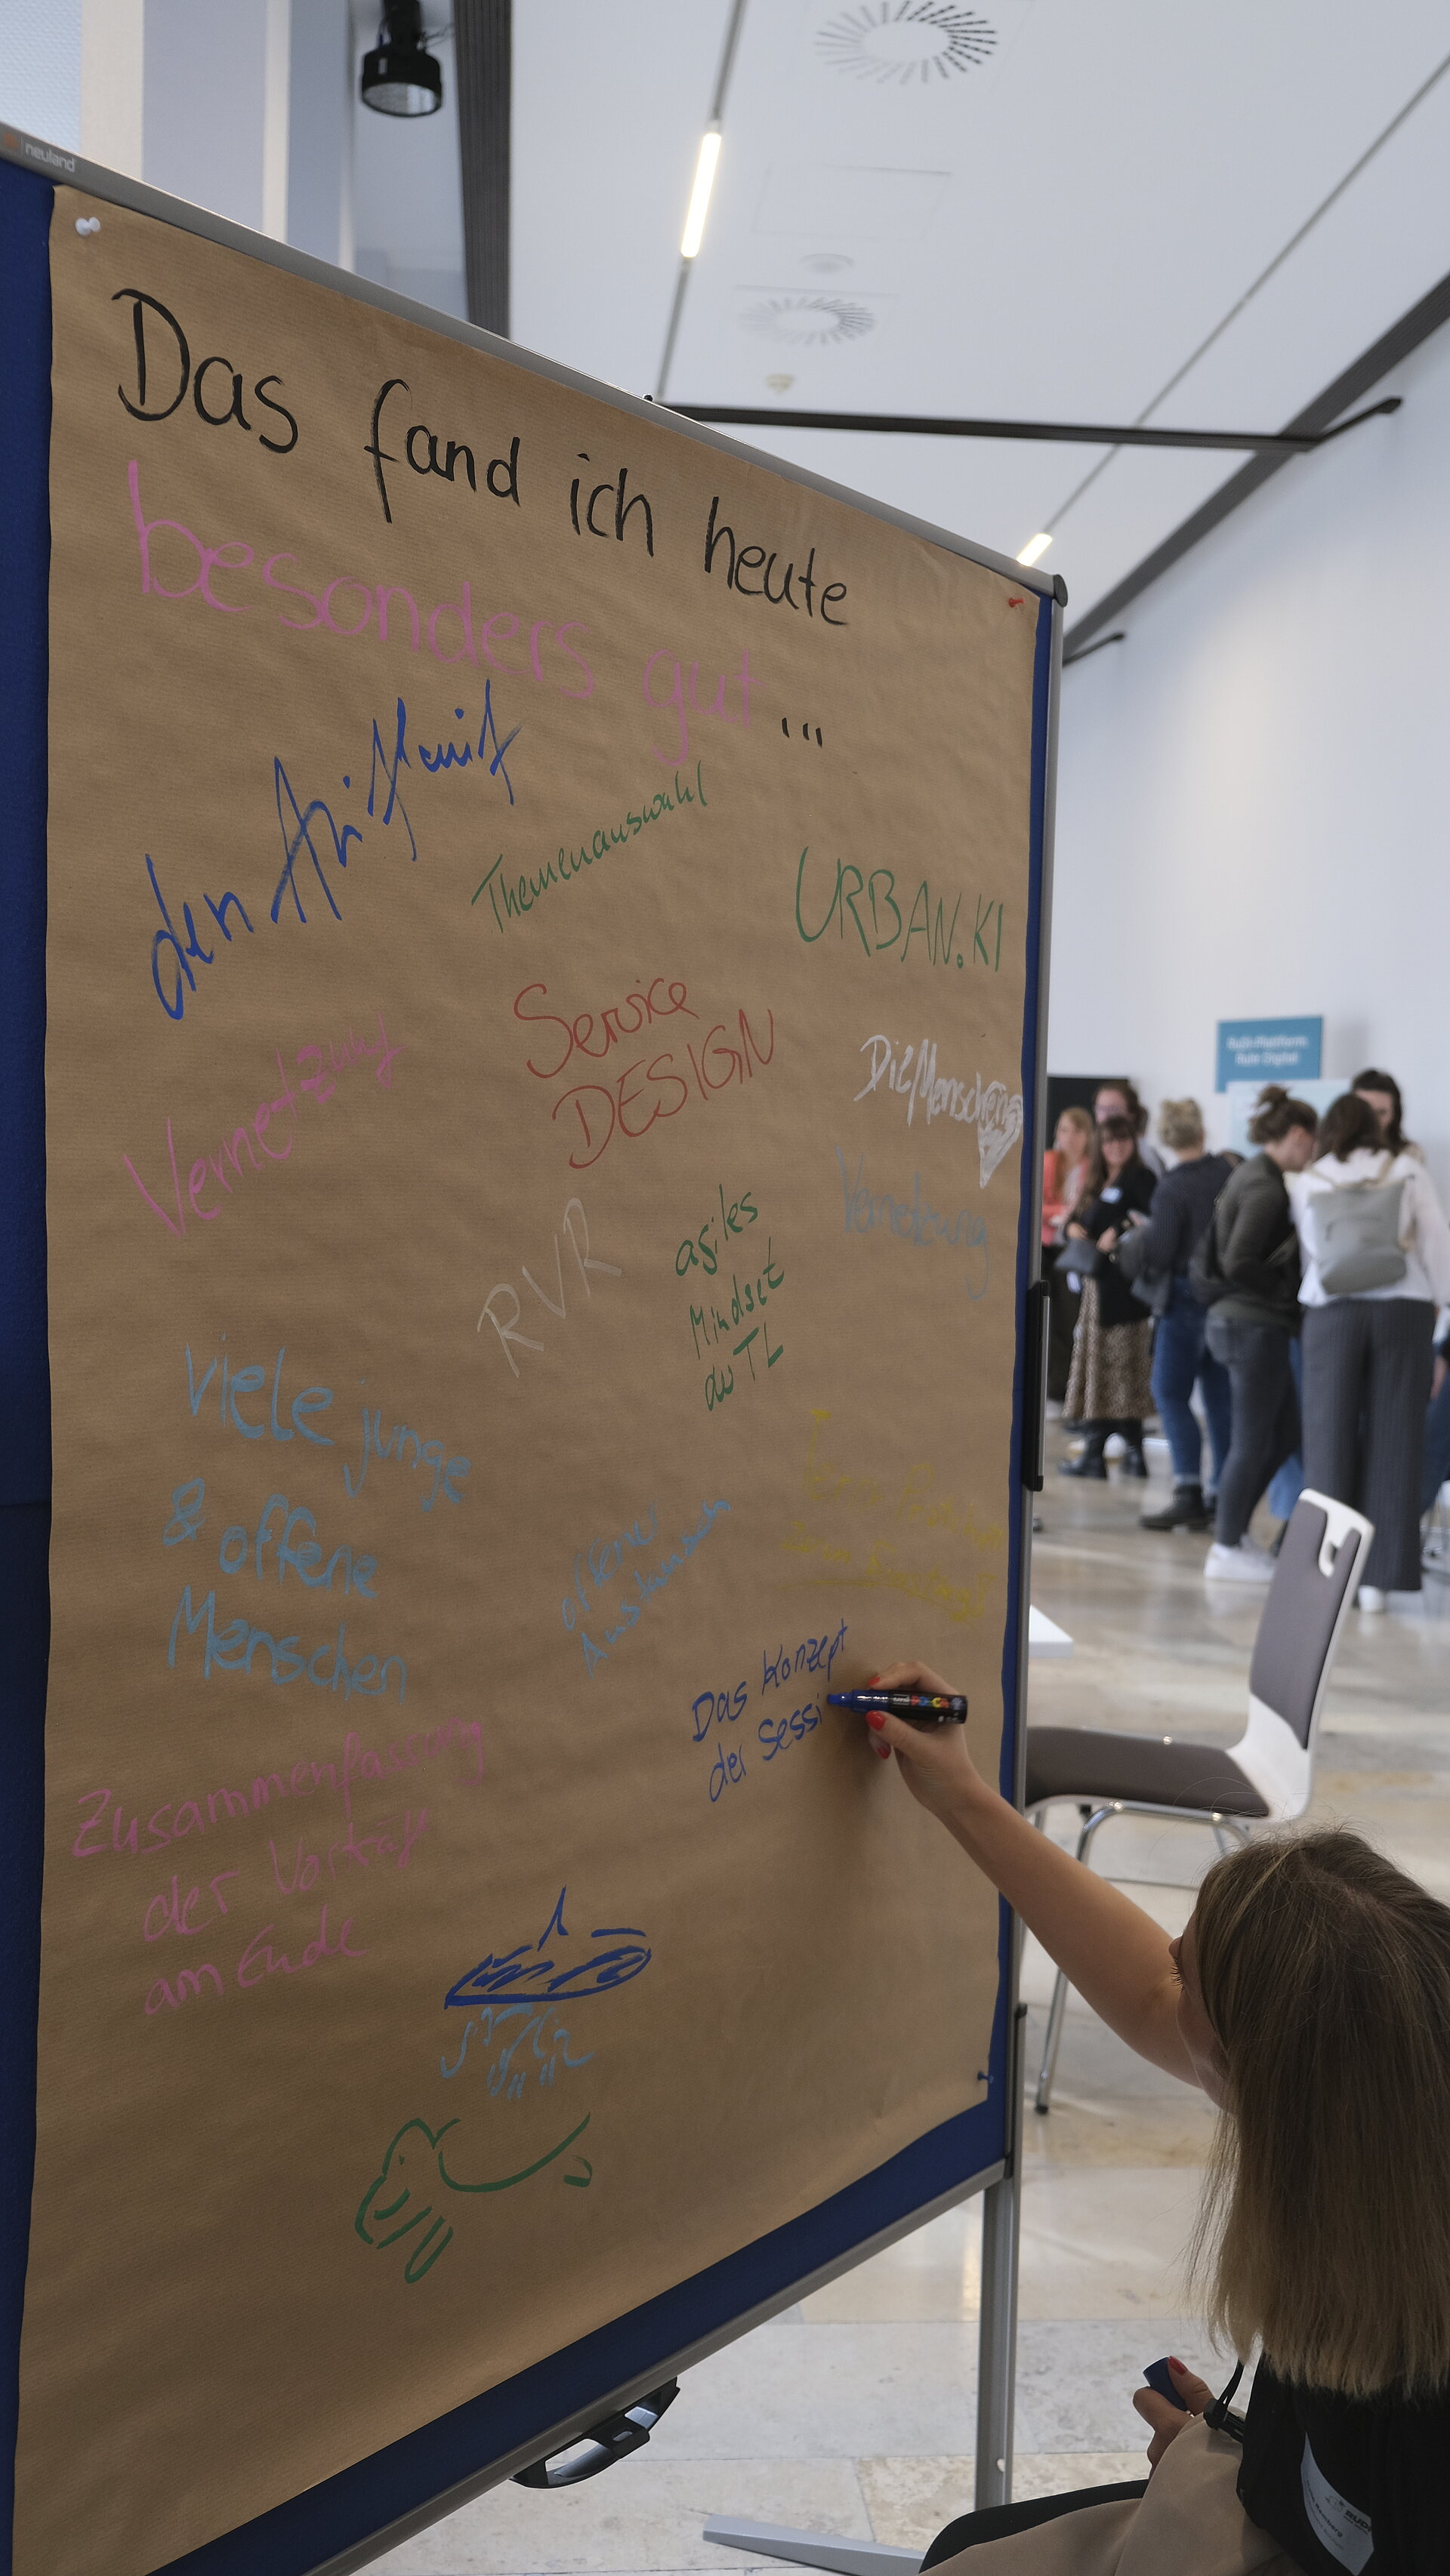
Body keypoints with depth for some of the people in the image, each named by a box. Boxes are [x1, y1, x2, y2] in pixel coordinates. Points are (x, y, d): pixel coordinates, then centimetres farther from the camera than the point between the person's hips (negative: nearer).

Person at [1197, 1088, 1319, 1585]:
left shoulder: (1251, 1176, 13)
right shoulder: (1266, 1189, -17)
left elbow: (1230, 1256, 16)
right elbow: (1239, 1264, -23)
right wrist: (1288, 1288, -11)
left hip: (1249, 1322, 10)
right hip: (1255, 1325, -10)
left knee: (1285, 1433, 16)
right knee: (1253, 1441, -1)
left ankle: (1233, 1529, 23)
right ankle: (1227, 1550, 8)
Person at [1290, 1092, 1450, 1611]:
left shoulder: (1309, 1181, 8)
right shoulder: (1408, 1171, 7)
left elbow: (1310, 1253, 11)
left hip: (1332, 1312, 0)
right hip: (1403, 1309, 0)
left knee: (1331, 1439, 5)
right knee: (1393, 1442, 2)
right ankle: (1378, 1578, 3)